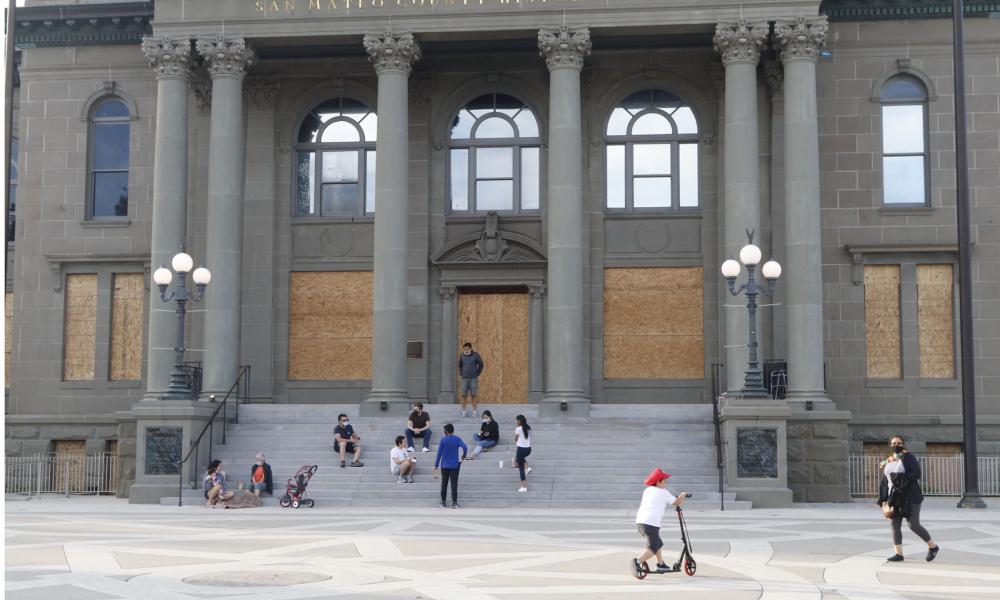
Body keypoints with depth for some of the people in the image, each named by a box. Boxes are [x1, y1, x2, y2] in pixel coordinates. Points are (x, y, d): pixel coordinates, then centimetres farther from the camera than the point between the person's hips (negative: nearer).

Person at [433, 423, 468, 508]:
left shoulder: (443, 440, -1)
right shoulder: (457, 439, -2)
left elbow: (439, 453, -2)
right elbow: (465, 447, -17)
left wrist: (436, 465, 3)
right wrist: (463, 456, 1)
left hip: (444, 465, 1)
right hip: (454, 465, -1)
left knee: (444, 484, 8)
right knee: (454, 484, 1)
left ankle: (443, 502, 11)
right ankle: (454, 503, -1)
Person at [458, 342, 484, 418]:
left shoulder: (475, 355, -4)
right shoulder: (462, 356, 3)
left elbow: (481, 365, 5)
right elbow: (459, 365, 20)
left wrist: (477, 374, 4)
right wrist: (461, 374, 11)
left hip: (473, 379, -2)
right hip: (464, 379, 2)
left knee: (473, 395, -1)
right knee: (463, 395, -1)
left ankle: (474, 411, 6)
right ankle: (463, 411, 6)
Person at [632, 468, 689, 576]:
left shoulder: (647, 491, 21)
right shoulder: (663, 493, 3)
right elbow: (677, 503, 11)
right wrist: (683, 495, 31)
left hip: (639, 522, 8)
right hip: (651, 524, -8)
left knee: (658, 544, 24)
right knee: (652, 548, -7)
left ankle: (661, 565, 29)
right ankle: (638, 561, -27)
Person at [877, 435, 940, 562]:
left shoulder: (909, 458, -6)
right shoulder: (888, 461, 12)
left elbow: (917, 474, -16)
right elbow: (884, 481, 12)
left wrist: (902, 477, -28)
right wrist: (881, 498, 6)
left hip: (910, 496, -6)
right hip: (894, 497, 6)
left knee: (914, 525, -7)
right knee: (895, 525, -1)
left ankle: (932, 546, 14)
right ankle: (898, 554, 2)